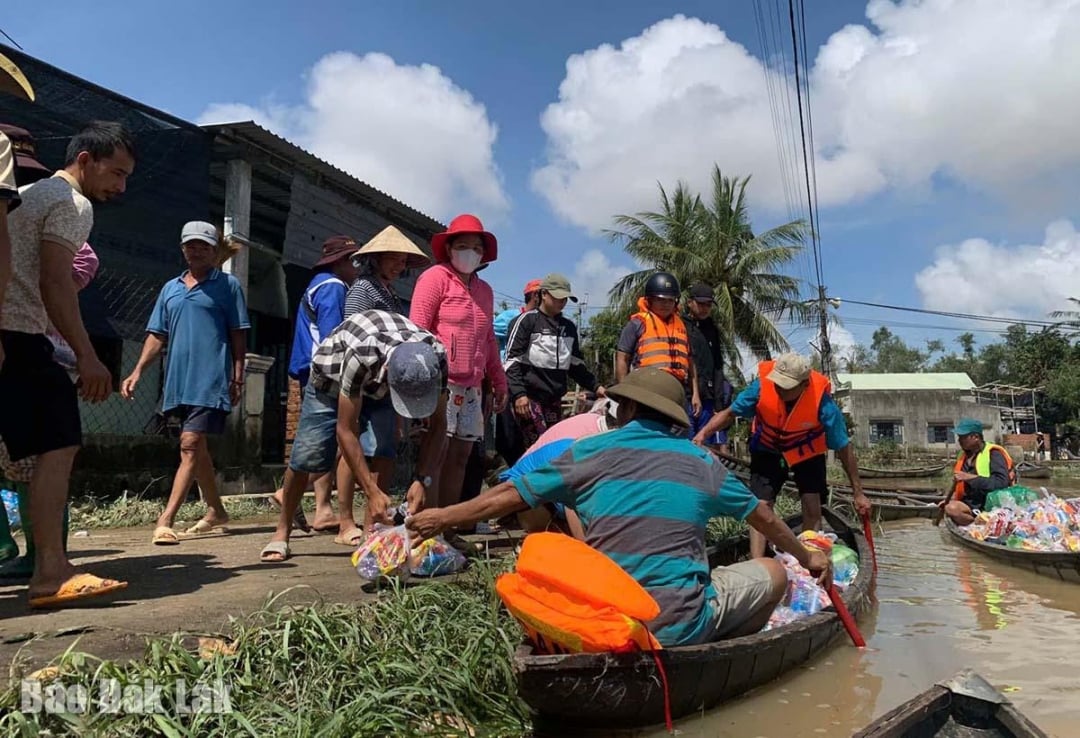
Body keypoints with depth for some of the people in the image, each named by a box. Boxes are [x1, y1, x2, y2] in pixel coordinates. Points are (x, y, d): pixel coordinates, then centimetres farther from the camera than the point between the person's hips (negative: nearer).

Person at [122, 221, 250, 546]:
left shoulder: (228, 285, 3)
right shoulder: (170, 288, 17)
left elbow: (238, 335, 0)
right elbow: (157, 335, 15)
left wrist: (238, 377, -6)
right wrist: (138, 371, 4)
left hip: (210, 380, -6)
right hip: (178, 381, 6)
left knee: (190, 446, -13)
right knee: (196, 450, 14)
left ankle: (165, 520, -14)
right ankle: (216, 511, 27)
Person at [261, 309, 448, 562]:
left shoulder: (435, 356, -34)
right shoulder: (361, 355, -45)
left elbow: (437, 425, -23)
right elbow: (345, 431, -37)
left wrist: (422, 480, -35)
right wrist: (373, 492, -41)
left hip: (377, 385, 3)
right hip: (332, 375, -3)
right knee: (307, 456, -4)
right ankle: (282, 531, 17)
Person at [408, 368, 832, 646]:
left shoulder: (592, 451, 4)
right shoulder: (702, 462, 7)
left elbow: (509, 496, 9)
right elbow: (763, 517, 19)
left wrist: (443, 518, 23)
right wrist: (807, 558, 38)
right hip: (681, 623, -1)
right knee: (772, 572, 19)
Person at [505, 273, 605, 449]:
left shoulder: (569, 326, 17)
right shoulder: (528, 320, -2)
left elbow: (576, 364, 24)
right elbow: (512, 360, -8)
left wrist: (595, 386, 14)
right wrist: (518, 393, -17)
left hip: (554, 399, 6)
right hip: (530, 397, -6)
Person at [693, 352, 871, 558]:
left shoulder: (822, 402, -33)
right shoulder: (762, 385, -32)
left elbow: (844, 447, -21)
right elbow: (730, 413, -16)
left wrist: (858, 493, -15)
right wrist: (703, 433, -33)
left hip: (807, 451, 0)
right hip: (768, 449, 0)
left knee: (812, 509, -7)